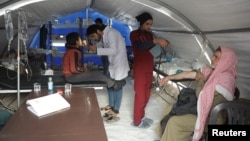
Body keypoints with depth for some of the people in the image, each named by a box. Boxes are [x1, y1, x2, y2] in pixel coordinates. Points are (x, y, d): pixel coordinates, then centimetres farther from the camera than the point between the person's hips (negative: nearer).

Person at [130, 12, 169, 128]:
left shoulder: (150, 34, 13)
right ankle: (137, 121, 9)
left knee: (146, 94, 14)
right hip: (139, 67, -7)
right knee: (140, 95, -4)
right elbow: (139, 46, -26)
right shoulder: (134, 34, -7)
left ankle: (141, 116, 30)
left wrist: (160, 44, -2)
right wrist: (156, 41, -33)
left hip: (149, 67, 7)